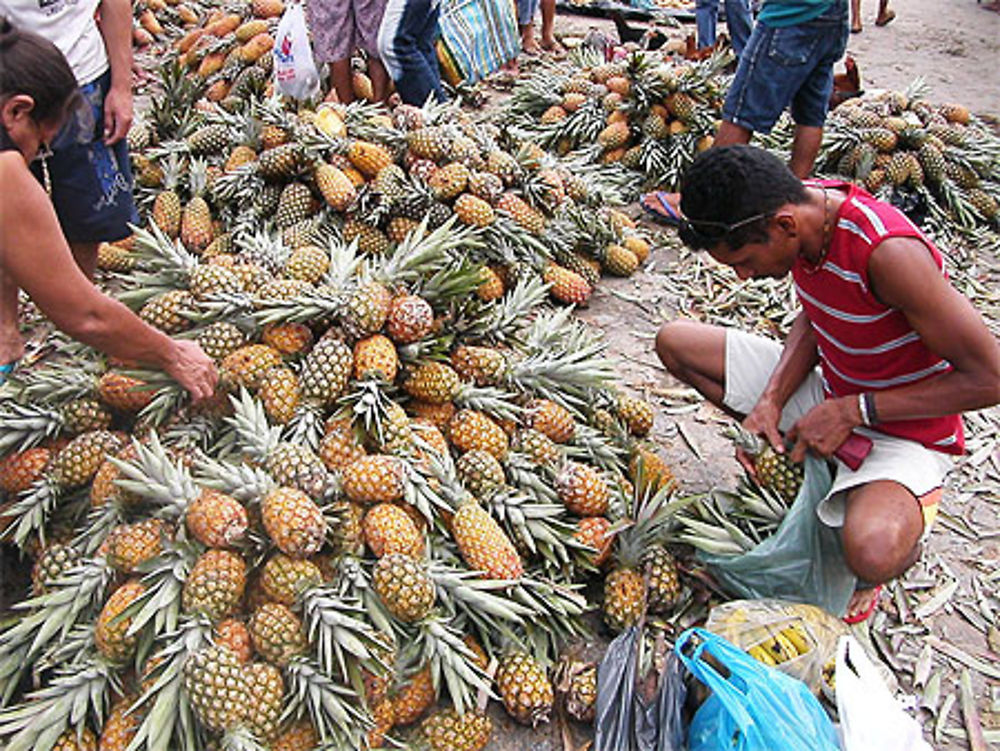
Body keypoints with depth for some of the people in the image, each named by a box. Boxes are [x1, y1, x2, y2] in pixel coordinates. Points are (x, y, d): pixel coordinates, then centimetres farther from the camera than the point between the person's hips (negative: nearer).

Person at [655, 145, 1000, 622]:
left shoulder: (887, 252, -34)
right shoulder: (801, 205, -12)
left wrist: (852, 411, -26)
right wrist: (772, 398, -12)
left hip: (902, 427, -7)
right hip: (829, 389, 7)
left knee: (871, 554, -38)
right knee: (674, 340, 0)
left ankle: (904, 533, 2)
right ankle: (794, 451, 7)